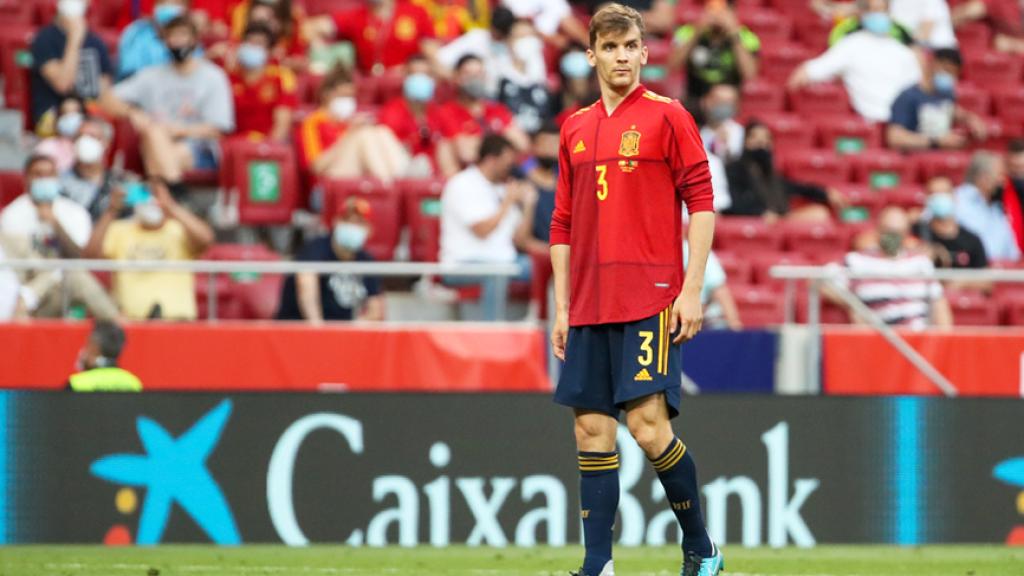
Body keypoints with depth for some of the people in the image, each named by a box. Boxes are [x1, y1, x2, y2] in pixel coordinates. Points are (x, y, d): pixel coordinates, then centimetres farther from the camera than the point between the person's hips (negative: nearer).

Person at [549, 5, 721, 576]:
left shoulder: (668, 117, 0)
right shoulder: (575, 129, 15)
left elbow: (702, 205, -4)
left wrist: (692, 291, -11)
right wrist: (562, 307, 13)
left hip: (651, 301, -5)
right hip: (589, 307, 5)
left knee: (649, 425, -13)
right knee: (592, 430, 2)